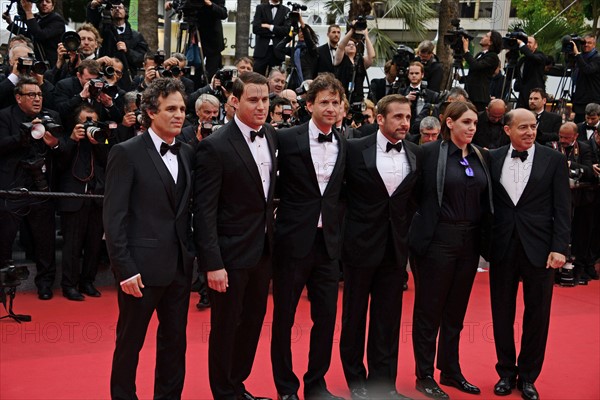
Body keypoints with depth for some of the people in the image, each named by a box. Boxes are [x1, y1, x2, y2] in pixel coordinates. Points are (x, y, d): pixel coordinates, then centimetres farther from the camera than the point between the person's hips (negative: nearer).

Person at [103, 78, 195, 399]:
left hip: (180, 265, 6)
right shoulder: (126, 153, -8)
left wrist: (192, 254, 2)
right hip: (142, 266, -5)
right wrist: (125, 269, -15)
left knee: (175, 341, 14)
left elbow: (187, 209, 11)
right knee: (130, 342, 8)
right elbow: (114, 216, -11)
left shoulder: (187, 154, 9)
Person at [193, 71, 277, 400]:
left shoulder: (271, 136, 4)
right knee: (225, 327, 9)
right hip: (231, 253, -7)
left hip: (262, 249, 7)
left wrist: (270, 235, 7)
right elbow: (204, 212, -18)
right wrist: (212, 264, -20)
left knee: (252, 323, 18)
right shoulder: (215, 146, -17)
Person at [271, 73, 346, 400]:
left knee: (326, 317, 9)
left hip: (328, 242, 4)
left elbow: (340, 193, 12)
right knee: (283, 317, 7)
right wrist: (273, 227, -2)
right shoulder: (287, 139, -6)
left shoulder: (344, 146, 6)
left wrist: (339, 235, 5)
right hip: (293, 240, -3)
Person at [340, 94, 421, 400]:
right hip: (361, 244, -3)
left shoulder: (415, 154, 3)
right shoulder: (355, 149, -8)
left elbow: (414, 196, 12)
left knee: (388, 318, 9)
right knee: (355, 315, 9)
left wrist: (404, 226, 4)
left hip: (396, 246, 3)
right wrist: (346, 228, -1)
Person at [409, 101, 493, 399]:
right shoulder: (430, 152, -8)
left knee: (456, 311, 14)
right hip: (438, 241, -5)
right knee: (429, 310, 5)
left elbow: (485, 201, 11)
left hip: (470, 241, 5)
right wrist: (416, 235, -8)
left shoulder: (481, 157, 8)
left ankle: (450, 371, 27)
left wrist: (484, 239, 6)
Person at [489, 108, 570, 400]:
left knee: (537, 314, 7)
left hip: (539, 247, -1)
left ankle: (528, 376, 22)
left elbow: (562, 208, -3)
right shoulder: (493, 159, 3)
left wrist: (559, 248, -11)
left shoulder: (553, 159, -1)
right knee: (502, 312, 10)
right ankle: (506, 372, 26)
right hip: (502, 246, 1)